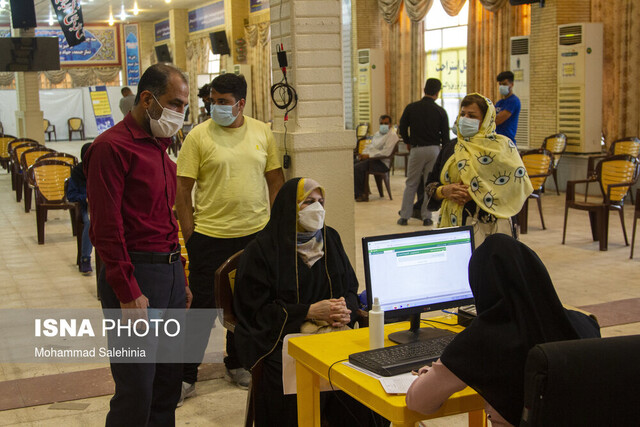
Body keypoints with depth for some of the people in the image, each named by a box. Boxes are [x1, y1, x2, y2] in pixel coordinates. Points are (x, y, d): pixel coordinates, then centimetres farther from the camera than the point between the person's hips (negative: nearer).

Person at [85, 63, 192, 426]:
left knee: (169, 382, 15)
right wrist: (127, 293, -18)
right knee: (137, 391, -3)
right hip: (136, 276, -9)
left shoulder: (159, 146, 17)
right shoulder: (113, 147, -11)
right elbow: (106, 226, -16)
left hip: (170, 271, 9)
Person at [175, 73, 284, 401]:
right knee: (203, 306, 1)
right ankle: (186, 376, 16)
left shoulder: (262, 133, 4)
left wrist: (272, 223, 5)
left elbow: (275, 180, 12)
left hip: (255, 235, 4)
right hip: (210, 237, -4)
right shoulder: (198, 136, -7)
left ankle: (236, 364, 35)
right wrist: (190, 238, -8)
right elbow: (182, 191, -6)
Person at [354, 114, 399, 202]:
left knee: (357, 168, -25)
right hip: (372, 158, 9)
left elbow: (386, 152, -19)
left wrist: (368, 155, -19)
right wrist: (363, 154, 3)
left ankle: (361, 194, -14)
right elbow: (370, 146, 27)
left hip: (382, 162, -9)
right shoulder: (377, 133, 21)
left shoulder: (392, 135, -8)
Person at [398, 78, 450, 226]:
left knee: (411, 184, 8)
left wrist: (408, 142, 21)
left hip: (416, 149, 0)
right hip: (434, 149, 0)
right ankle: (426, 217, 9)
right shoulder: (440, 111, -3)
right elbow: (445, 136, 1)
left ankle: (404, 216, 8)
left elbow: (402, 128, 3)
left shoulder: (411, 108, -3)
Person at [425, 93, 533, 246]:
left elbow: (516, 184, -10)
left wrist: (475, 194, -15)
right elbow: (430, 185, 16)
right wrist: (444, 191, -7)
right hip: (451, 222, 4)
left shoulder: (501, 146, 1)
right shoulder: (451, 148, 16)